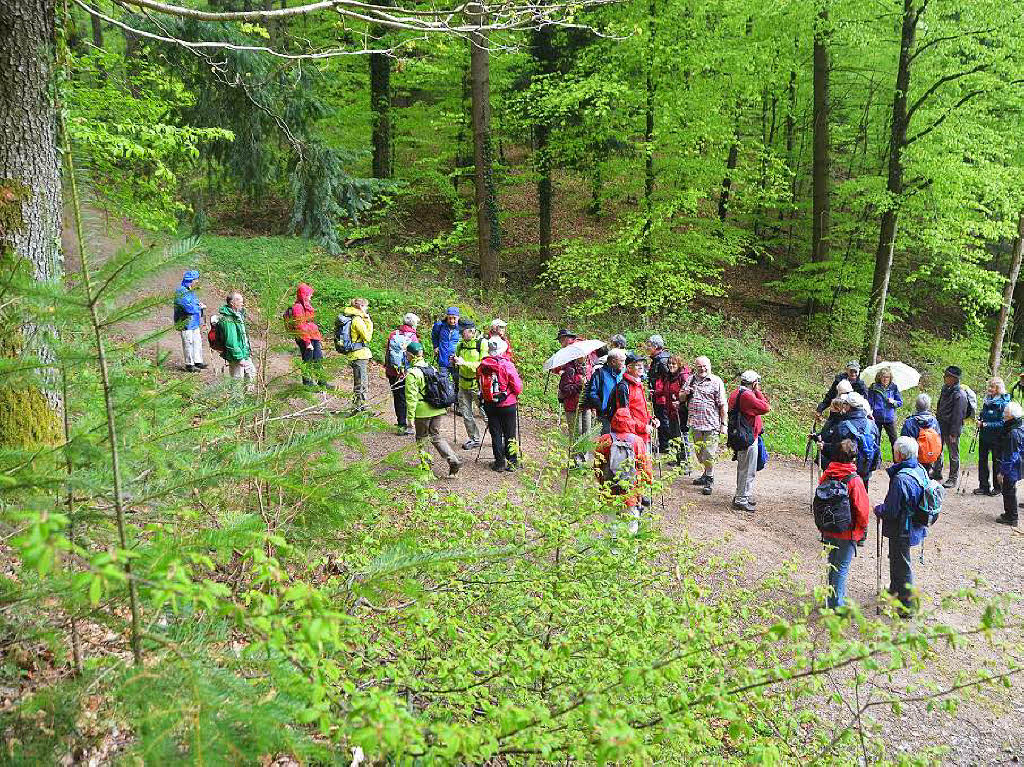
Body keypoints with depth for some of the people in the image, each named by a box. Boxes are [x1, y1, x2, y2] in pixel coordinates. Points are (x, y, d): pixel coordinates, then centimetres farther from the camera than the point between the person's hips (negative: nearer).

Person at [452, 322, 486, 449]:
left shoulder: (482, 343, -13)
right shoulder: (461, 344, 7)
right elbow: (457, 366, 18)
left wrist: (465, 363, -27)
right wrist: (454, 360, -6)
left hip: (478, 385, -6)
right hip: (464, 384, 6)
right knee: (466, 414, 11)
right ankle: (474, 439, 27)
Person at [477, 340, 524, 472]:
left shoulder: (482, 366, -4)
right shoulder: (507, 365, -16)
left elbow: (480, 385, 6)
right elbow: (518, 388, -14)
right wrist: (515, 394, 7)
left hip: (490, 405, 3)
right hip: (508, 405, -3)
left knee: (495, 434, 12)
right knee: (509, 435, 8)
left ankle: (499, 463, 16)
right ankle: (512, 463, 14)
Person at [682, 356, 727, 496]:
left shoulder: (716, 382, -4)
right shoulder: (691, 380, 11)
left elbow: (722, 405, -4)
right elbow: (682, 399, 21)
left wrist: (724, 424, -7)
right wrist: (685, 393, -3)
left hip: (711, 424, -5)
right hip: (695, 423, 6)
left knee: (709, 454, -6)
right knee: (699, 452, 14)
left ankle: (709, 480, 6)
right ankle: (707, 474, 31)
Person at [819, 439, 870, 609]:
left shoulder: (826, 475, -5)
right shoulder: (854, 480, -20)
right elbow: (862, 509, -17)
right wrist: (862, 528, 1)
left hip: (829, 530, 5)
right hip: (848, 531, -5)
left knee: (833, 564, 19)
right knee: (842, 568, 3)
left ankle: (833, 601, 32)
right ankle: (837, 605, 6)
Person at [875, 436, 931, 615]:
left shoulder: (900, 479, -30)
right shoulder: (920, 470, -1)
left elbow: (891, 511, -25)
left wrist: (878, 509, -6)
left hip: (901, 530, -9)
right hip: (914, 526, 9)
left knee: (902, 564, 4)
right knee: (896, 558, 28)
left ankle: (907, 605, 14)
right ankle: (895, 590, 49)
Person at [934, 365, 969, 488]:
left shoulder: (959, 395, -20)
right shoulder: (945, 389, 6)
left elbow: (957, 416, -20)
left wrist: (953, 433, -20)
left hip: (952, 428, -9)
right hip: (941, 425, 9)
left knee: (953, 454, 4)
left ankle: (953, 479, 15)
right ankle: (937, 472, 34)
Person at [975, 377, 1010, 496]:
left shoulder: (1004, 403, -14)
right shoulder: (987, 399, 6)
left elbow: (1002, 423, -19)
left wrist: (986, 425, -23)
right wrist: (980, 419, 3)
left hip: (997, 438, -6)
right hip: (984, 436, 6)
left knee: (997, 462, 7)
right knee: (982, 460, 8)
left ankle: (998, 487, 20)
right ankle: (984, 486, 18)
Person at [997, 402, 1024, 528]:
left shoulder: (1013, 433, -26)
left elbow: (1010, 456, -23)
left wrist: (1002, 471, -17)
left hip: (1011, 469, -10)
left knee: (1008, 491, 1)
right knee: (1009, 490, 19)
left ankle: (1011, 518, 10)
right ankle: (1009, 514, 30)